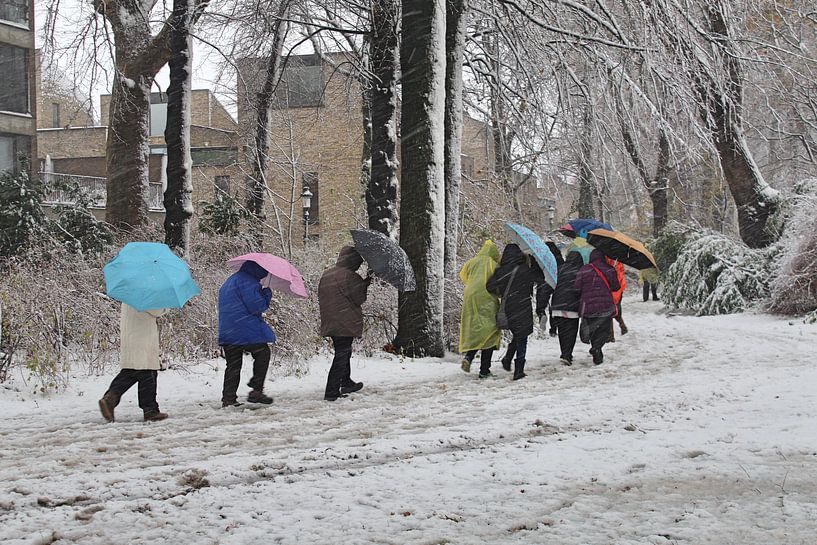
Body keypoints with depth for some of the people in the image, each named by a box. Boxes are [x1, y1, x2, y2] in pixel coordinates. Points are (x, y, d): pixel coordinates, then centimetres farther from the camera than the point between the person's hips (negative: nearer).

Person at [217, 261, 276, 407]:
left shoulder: (228, 283, 24)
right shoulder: (248, 281, -9)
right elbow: (256, 306, -15)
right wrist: (267, 294, 3)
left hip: (227, 332, 8)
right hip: (246, 330, -8)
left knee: (233, 365, 9)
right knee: (262, 354, 4)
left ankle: (228, 398, 4)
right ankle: (256, 391, -3)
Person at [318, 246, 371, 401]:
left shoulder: (326, 274, 10)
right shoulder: (349, 276, -16)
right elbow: (359, 298, -11)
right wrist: (366, 283, 6)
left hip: (330, 323, 9)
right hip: (346, 323, -9)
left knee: (343, 353, 24)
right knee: (342, 356, -4)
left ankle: (346, 383, 36)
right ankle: (331, 392, -5)